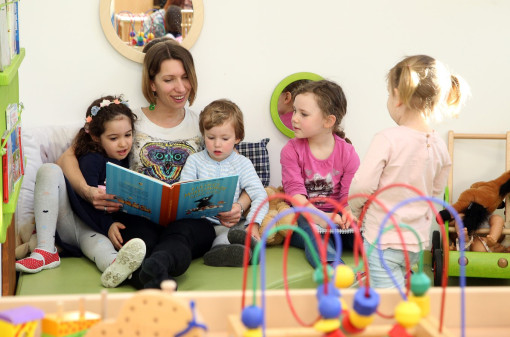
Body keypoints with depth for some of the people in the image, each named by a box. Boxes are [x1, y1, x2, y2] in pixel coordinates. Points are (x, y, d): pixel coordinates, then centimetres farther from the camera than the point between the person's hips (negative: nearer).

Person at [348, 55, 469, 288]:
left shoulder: (387, 140, -20)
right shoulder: (438, 146, 0)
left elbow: (362, 186, -18)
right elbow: (436, 193, 11)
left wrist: (355, 209, 2)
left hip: (384, 241, -6)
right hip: (418, 242, 6)